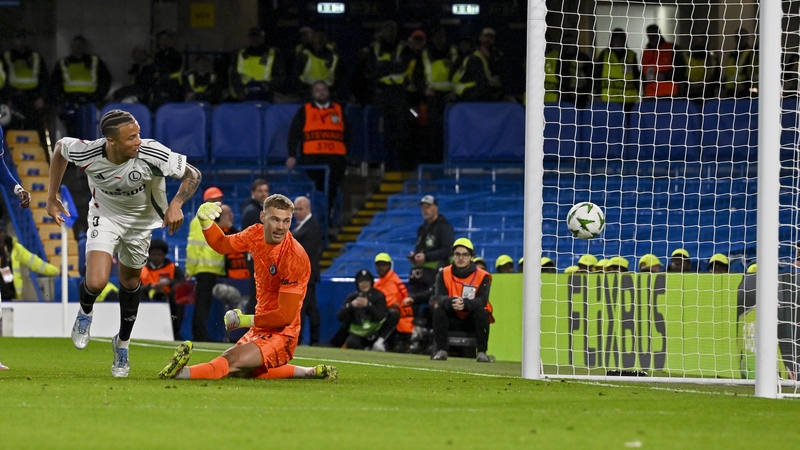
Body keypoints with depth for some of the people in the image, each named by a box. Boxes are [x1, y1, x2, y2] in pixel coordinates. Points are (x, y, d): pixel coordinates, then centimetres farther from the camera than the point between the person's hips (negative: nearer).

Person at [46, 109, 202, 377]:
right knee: (96, 282, -20)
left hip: (142, 220, 1)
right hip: (106, 216, -1)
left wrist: (176, 204, -43)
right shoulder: (87, 153, -30)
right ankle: (85, 312, 18)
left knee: (130, 283, 13)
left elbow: (192, 175, -24)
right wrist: (52, 198, 0)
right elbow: (60, 148, -5)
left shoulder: (151, 153, -34)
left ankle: (123, 343, 38)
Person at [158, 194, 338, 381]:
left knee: (232, 361, -29)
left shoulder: (295, 258, -23)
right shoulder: (256, 234, -1)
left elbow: (285, 316, -22)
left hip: (280, 334, -10)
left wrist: (247, 320, -15)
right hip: (259, 330, 10)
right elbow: (222, 244, 19)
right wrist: (205, 221, 0)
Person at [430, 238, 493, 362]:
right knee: (438, 310, -28)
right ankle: (441, 350, -20)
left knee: (482, 311, -32)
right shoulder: (444, 274, -2)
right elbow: (439, 297, -16)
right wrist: (451, 302, -41)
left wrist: (465, 304, -44)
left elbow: (482, 301, -21)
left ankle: (482, 352, -23)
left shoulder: (482, 276, -7)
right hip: (452, 319, 1)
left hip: (472, 320, -1)